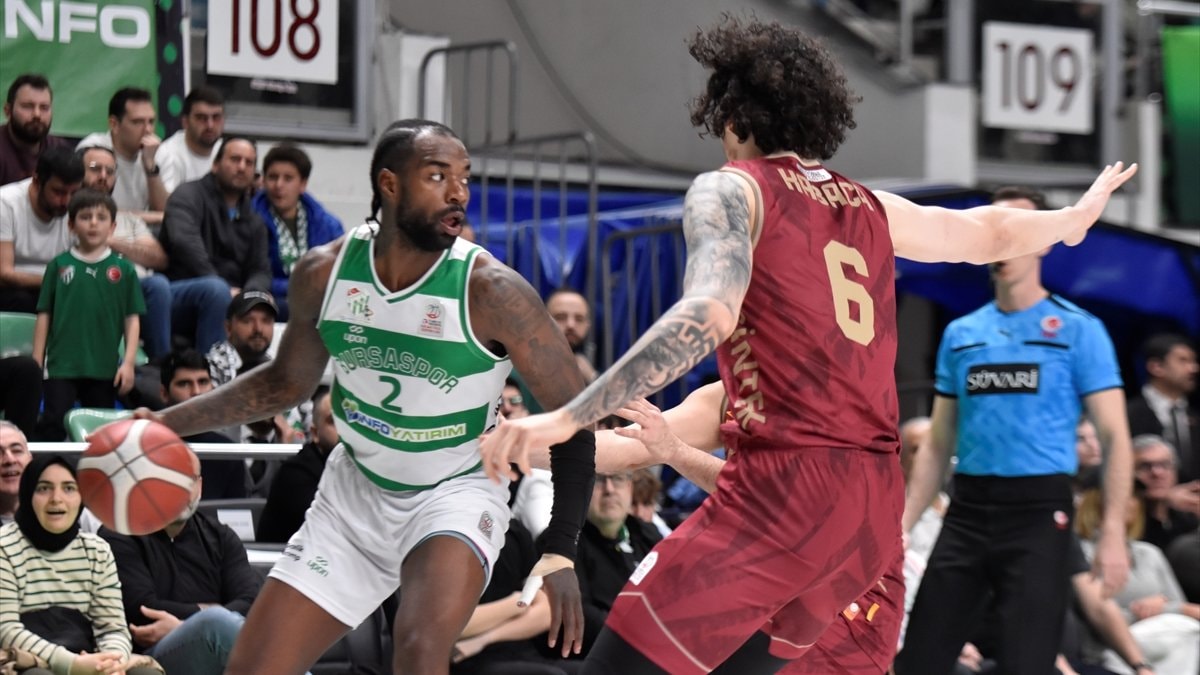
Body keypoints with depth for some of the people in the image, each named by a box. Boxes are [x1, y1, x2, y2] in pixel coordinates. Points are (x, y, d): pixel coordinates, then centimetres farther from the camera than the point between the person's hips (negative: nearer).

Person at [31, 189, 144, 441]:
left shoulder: (123, 269, 2)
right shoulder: (59, 266, 2)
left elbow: (132, 318, 3)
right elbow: (44, 315, 5)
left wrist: (128, 362, -4)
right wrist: (36, 362, 3)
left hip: (105, 369, 1)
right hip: (62, 366, -1)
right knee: (53, 427, -6)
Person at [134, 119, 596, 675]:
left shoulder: (491, 291, -21)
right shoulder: (323, 272, -9)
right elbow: (288, 381, 10)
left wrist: (560, 552, -23)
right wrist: (169, 422, 1)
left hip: (456, 493, -4)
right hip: (356, 489, 5)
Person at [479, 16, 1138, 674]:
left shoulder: (732, 189, -1)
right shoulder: (871, 208, 18)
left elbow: (707, 316, -19)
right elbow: (988, 233, 36)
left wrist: (567, 418, -26)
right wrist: (1076, 216, 58)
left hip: (783, 488, -7)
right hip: (875, 502, 7)